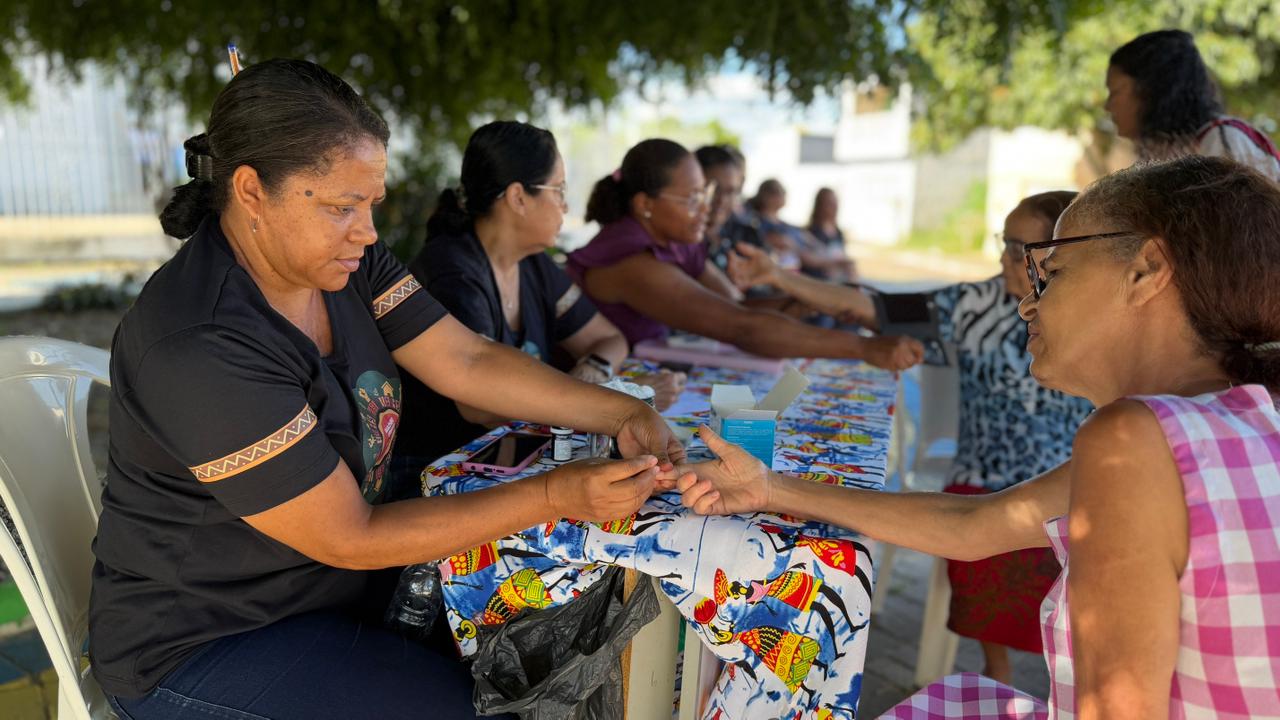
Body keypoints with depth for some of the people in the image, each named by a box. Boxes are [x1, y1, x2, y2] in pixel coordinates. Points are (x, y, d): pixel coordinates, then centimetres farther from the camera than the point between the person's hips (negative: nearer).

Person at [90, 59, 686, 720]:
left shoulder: (346, 262, -7)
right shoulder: (199, 349, -30)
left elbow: (469, 362, -7)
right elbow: (350, 539, -26)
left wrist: (623, 415, -18)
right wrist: (553, 498, -29)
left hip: (332, 586, 7)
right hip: (201, 648, -7)